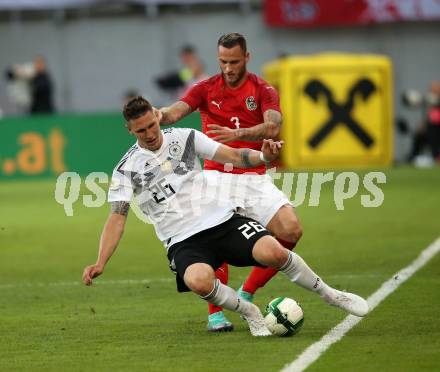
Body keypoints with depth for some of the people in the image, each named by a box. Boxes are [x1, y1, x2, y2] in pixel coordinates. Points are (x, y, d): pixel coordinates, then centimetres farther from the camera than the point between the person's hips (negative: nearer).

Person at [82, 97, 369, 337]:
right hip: (183, 242, -1)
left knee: (273, 252, -24)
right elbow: (117, 219, -4)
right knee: (199, 281, -36)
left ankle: (330, 295, 1)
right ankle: (249, 313, -6)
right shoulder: (126, 170, 0)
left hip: (223, 220, 1)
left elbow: (233, 156, 2)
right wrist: (100, 264, -17)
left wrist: (263, 156, -19)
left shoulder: (184, 138, 4)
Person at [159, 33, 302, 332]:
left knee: (292, 230, -14)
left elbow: (273, 127, -16)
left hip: (254, 177, 2)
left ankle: (246, 294, 2)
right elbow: (175, 112, -11)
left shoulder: (263, 90, 2)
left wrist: (237, 134, -35)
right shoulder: (206, 89, 5)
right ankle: (216, 313, -13)